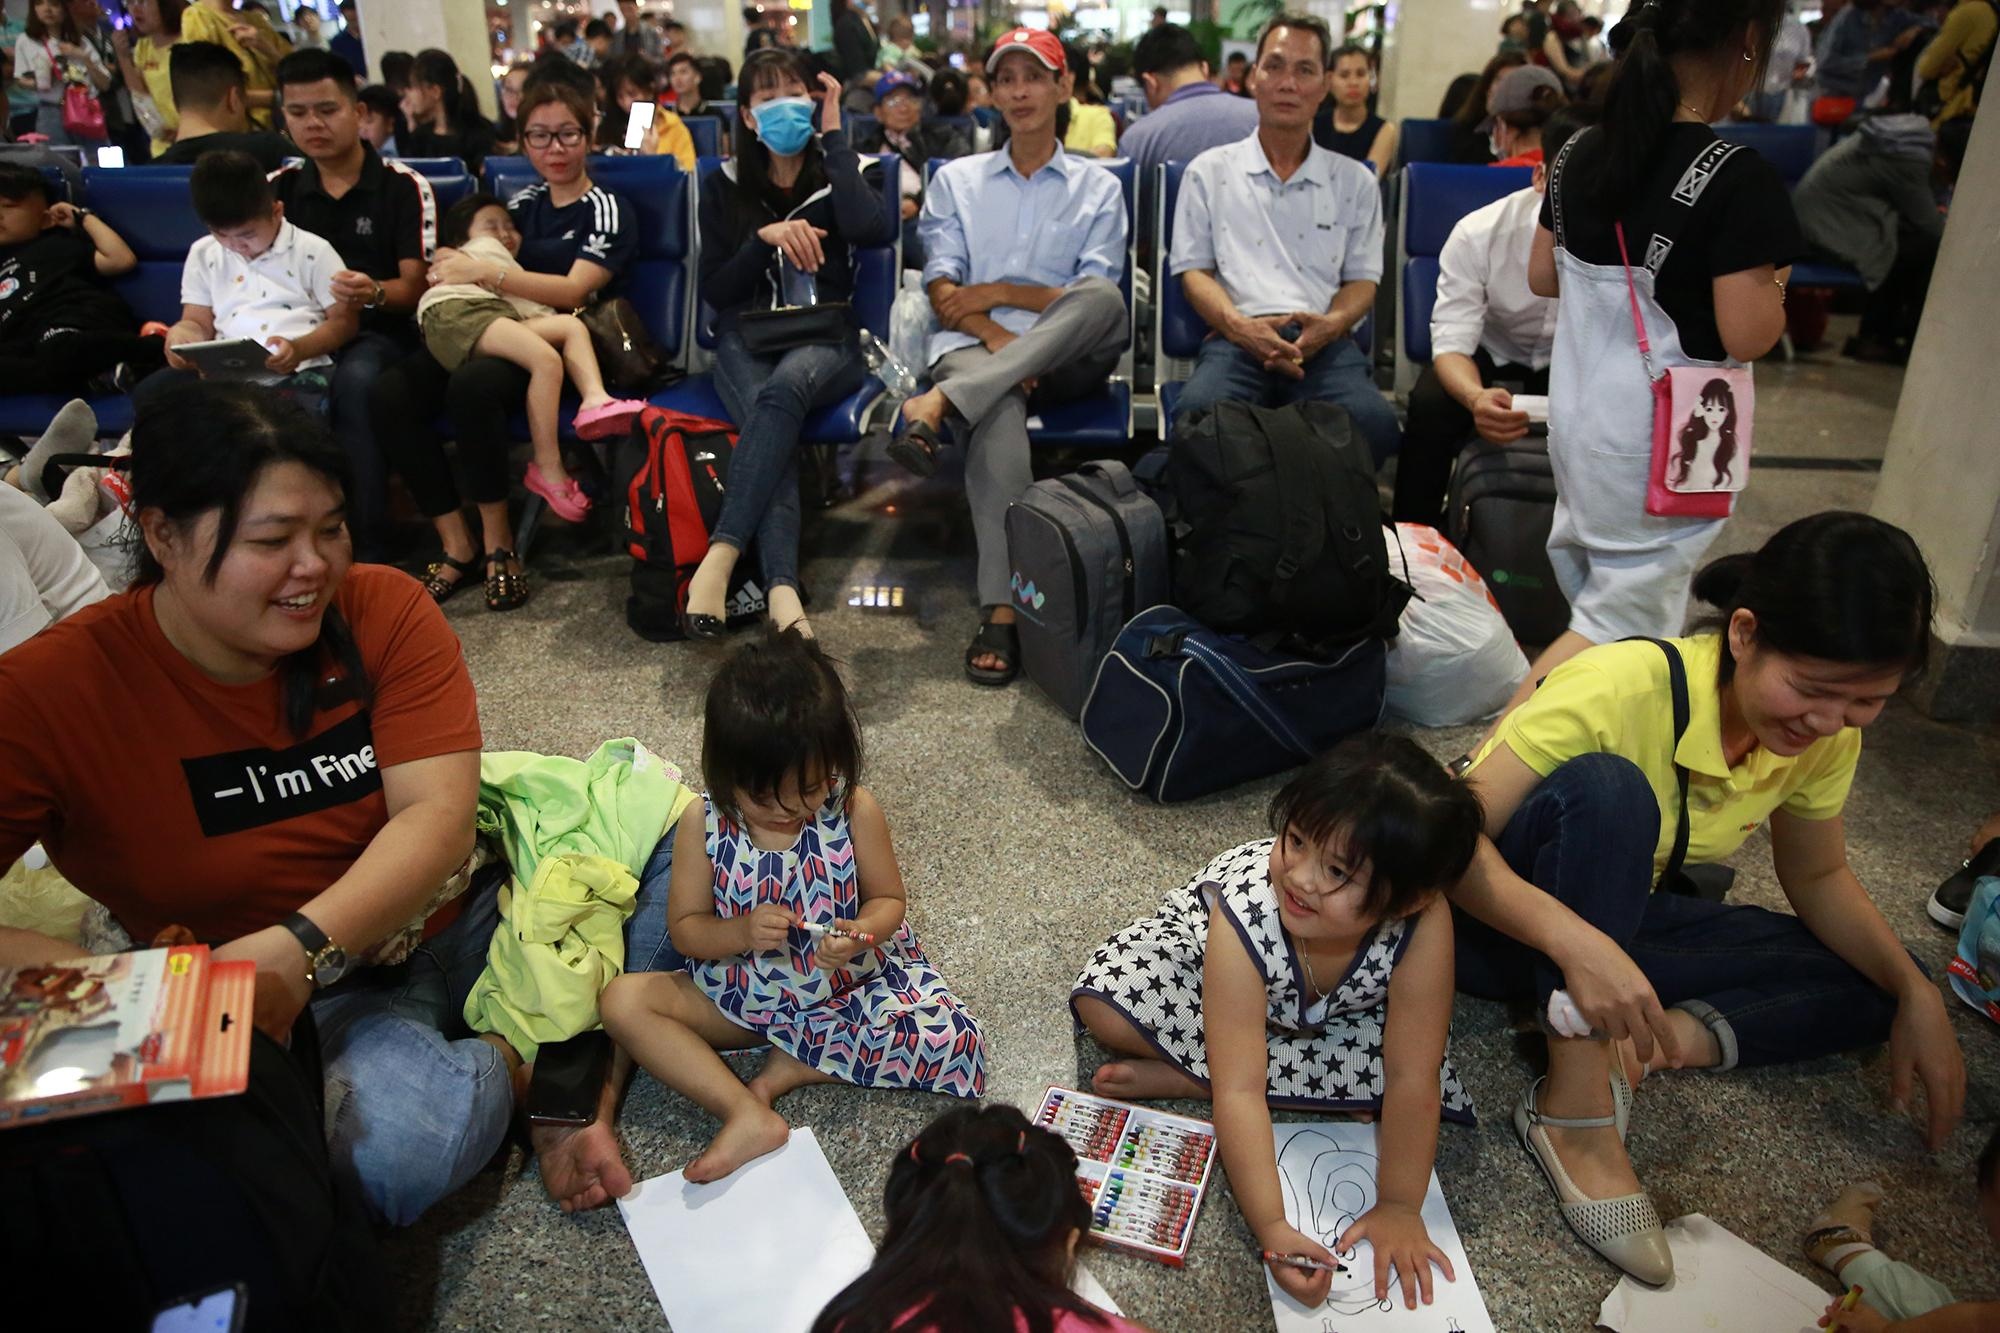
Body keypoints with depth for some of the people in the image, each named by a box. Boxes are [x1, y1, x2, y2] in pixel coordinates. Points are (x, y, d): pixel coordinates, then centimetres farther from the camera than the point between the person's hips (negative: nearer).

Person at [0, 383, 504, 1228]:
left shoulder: (382, 610, -8)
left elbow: (439, 816, -17)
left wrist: (297, 949, -32)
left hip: (454, 919, 3)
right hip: (291, 1003, -2)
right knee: (398, 1149, -31)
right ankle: (510, 1061, -1)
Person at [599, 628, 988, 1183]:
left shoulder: (854, 810, -16)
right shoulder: (704, 825, -14)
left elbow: (888, 899, -4)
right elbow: (685, 928, -5)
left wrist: (860, 933, -27)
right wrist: (741, 933, -27)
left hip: (848, 987, 0)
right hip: (744, 994, 1)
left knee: (957, 1042, -20)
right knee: (623, 1001, -18)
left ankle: (794, 1063, -8)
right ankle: (749, 1117, -23)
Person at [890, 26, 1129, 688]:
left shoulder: (1098, 188, 18)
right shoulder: (956, 180, 20)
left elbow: (1096, 298, 5)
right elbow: (943, 292, 7)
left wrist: (999, 293, -6)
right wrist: (999, 338, -13)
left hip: (1066, 356, 1)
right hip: (975, 347, -1)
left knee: (1106, 303, -34)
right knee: (1000, 410, -38)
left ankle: (940, 403, -42)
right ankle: (1001, 609, -45)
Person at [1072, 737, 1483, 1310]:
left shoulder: (1423, 922, -38)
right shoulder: (1244, 915, -41)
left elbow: (1410, 1078, -31)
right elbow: (1239, 1091, -40)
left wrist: (1399, 1207, -31)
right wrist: (1270, 1227, -45)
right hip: (1205, 949, -4)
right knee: (1104, 1004, -28)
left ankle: (1176, 1077, -20)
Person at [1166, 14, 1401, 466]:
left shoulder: (1355, 181, 21)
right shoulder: (1208, 172, 17)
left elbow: (1363, 278, 17)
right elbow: (1194, 271, 10)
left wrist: (1330, 325, -8)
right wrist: (1240, 326, -11)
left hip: (1325, 342, 2)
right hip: (1238, 339, -1)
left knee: (1375, 422, -33)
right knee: (1199, 413, -38)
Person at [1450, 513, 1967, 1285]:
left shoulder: (1825, 737, -8)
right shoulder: (1623, 686, -29)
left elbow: (1818, 878, 7)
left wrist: (1915, 993, -8)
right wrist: (1573, 941, -47)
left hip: (1621, 916, 6)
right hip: (1500, 916, -6)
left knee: (1871, 986, -4)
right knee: (1606, 788, -36)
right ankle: (1575, 1108, -32)